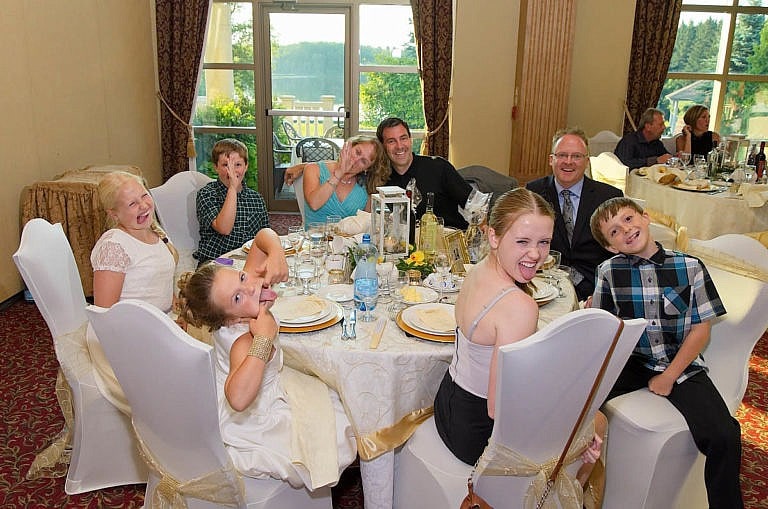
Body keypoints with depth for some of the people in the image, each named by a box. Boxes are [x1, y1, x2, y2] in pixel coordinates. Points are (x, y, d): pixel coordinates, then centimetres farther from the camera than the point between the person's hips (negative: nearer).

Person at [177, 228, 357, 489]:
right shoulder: (244, 340, -40)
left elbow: (263, 235, -8)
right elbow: (238, 399, -57)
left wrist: (276, 254, -30)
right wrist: (263, 338, -52)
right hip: (247, 424, -8)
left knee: (329, 396, 18)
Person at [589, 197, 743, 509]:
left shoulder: (690, 267, -2)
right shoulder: (609, 271, 1)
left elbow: (700, 330, -2)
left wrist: (669, 377, -8)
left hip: (682, 364, -1)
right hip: (630, 362, 1)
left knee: (723, 437, -23)